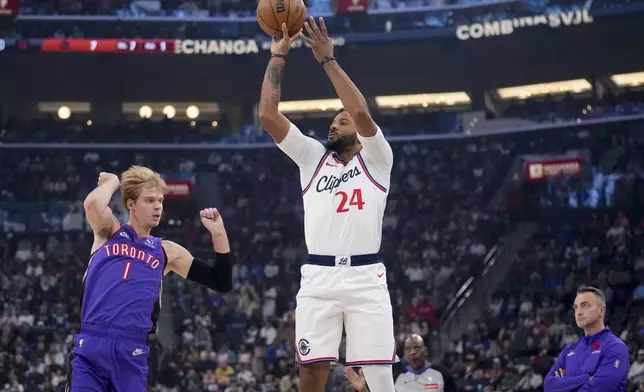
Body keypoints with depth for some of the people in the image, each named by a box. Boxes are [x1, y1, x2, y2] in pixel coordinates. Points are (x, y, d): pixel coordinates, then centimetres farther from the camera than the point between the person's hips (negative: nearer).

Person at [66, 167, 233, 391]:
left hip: (132, 351, 2)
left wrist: (218, 234, 3)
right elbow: (93, 204, -14)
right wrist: (112, 181, 5)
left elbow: (222, 283, 13)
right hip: (91, 344, -2)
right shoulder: (108, 231, 10)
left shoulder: (166, 252, 15)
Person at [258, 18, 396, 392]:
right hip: (319, 277, 3)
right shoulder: (313, 157, 20)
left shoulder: (376, 159, 10)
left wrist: (328, 59, -6)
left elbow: (362, 111, -8)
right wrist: (278, 56, 10)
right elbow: (268, 115, 11)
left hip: (366, 277, -3)